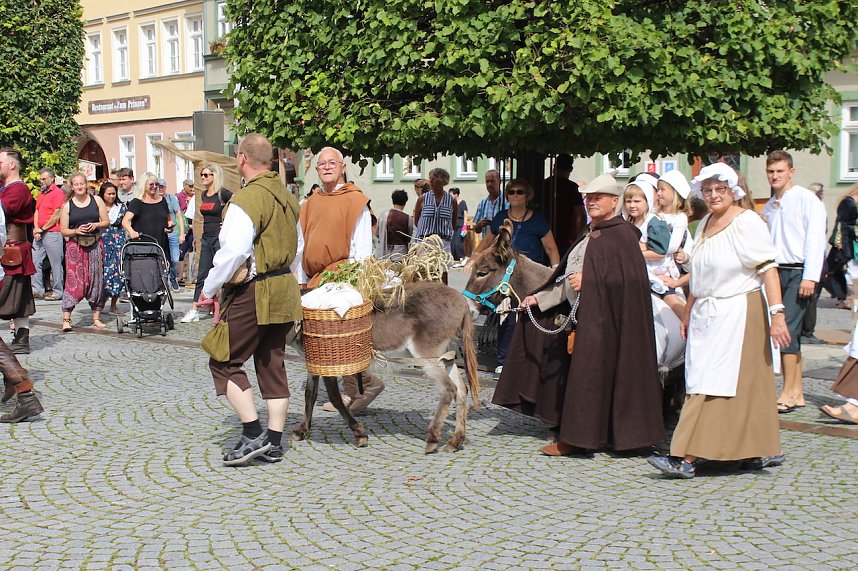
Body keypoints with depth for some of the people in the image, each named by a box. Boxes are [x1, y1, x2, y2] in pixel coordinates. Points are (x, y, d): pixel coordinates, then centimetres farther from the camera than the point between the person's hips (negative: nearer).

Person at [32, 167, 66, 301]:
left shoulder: (57, 193, -7)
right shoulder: (41, 193, 19)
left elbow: (56, 216, -13)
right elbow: (37, 212, 17)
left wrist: (42, 229, -9)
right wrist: (36, 229, 1)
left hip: (52, 233, -8)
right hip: (39, 234, 8)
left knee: (56, 264, -2)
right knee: (35, 261, 5)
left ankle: (57, 292, 3)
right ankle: (37, 289, 9)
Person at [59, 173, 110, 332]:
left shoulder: (97, 200, 7)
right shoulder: (67, 205, 3)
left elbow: (106, 221, 9)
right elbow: (63, 230, 4)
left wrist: (95, 225, -10)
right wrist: (76, 231, -14)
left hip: (95, 245, 2)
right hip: (75, 245, -2)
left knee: (97, 280, 3)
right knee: (74, 281, -11)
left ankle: (96, 317, 12)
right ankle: (66, 319, -9)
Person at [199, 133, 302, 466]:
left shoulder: (247, 199, -17)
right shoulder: (286, 196, 10)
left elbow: (234, 253, -23)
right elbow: (297, 246, 19)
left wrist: (209, 288, -12)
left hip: (254, 293, -8)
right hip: (284, 288, 9)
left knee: (224, 363, 2)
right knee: (272, 365, 13)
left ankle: (253, 434, -3)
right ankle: (274, 443, 16)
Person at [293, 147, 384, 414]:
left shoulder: (356, 201, -3)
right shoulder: (310, 204, 17)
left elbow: (361, 247, -7)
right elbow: (300, 246, 20)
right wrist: (301, 280, 16)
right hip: (315, 280, 7)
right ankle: (351, 392, 15)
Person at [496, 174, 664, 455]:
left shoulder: (621, 234, -9)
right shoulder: (589, 235, 18)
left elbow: (628, 279, -19)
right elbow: (566, 277, 20)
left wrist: (588, 281, -21)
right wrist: (539, 298, 13)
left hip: (601, 317, -9)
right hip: (578, 313, 9)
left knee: (585, 375, -5)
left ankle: (575, 439, 3)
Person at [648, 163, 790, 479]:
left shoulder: (747, 222, -9)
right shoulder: (705, 223, 15)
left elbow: (768, 269, -15)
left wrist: (777, 313, -22)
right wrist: (688, 312, 21)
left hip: (738, 313, -8)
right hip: (706, 314, 8)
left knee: (712, 385, -8)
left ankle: (686, 459, -9)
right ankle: (767, 451, 19)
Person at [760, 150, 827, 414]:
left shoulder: (806, 199, -4)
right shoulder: (768, 207, 16)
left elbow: (815, 238, -11)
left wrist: (810, 277, -17)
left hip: (798, 273, -6)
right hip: (776, 273, 7)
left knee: (788, 330, -13)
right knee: (790, 333, 7)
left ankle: (788, 394, -9)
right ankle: (797, 393, 12)